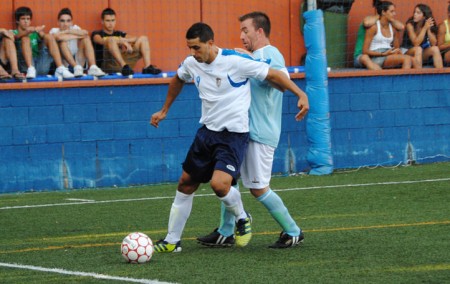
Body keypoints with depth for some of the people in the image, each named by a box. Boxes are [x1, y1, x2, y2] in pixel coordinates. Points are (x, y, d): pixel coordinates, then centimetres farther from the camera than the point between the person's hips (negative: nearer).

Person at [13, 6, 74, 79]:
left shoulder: (35, 34, 27)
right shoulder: (14, 33, 18)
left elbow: (43, 37, 2)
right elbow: (17, 36, -9)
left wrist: (40, 32, -22)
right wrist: (29, 31, -30)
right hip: (26, 65, -3)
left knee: (49, 37, -11)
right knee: (25, 38, -21)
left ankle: (60, 69, -29)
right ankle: (31, 69, -43)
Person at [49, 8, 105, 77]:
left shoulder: (75, 28, 14)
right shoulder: (54, 30, 4)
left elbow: (85, 33, -10)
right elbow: (58, 37, -23)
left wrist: (68, 31, -9)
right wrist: (77, 36, -12)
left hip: (78, 61, 3)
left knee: (86, 38, -12)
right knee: (63, 41, -24)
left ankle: (92, 67, -30)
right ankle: (77, 68, -39)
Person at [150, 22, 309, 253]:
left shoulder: (236, 61, -19)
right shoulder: (191, 63, 1)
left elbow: (274, 75, -12)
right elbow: (178, 81, 25)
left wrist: (301, 94, -20)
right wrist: (164, 111, 32)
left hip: (234, 133, -7)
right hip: (207, 131, 7)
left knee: (219, 184, -26)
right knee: (186, 183, 9)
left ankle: (242, 219, 6)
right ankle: (172, 241, 21)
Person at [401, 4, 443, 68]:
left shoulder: (430, 26, -3)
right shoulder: (410, 24, -16)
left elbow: (433, 44, -12)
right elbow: (416, 43, -25)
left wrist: (428, 29, -22)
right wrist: (425, 28, -28)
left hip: (421, 54, 4)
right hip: (407, 52, -4)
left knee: (435, 49, -22)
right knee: (418, 49, -35)